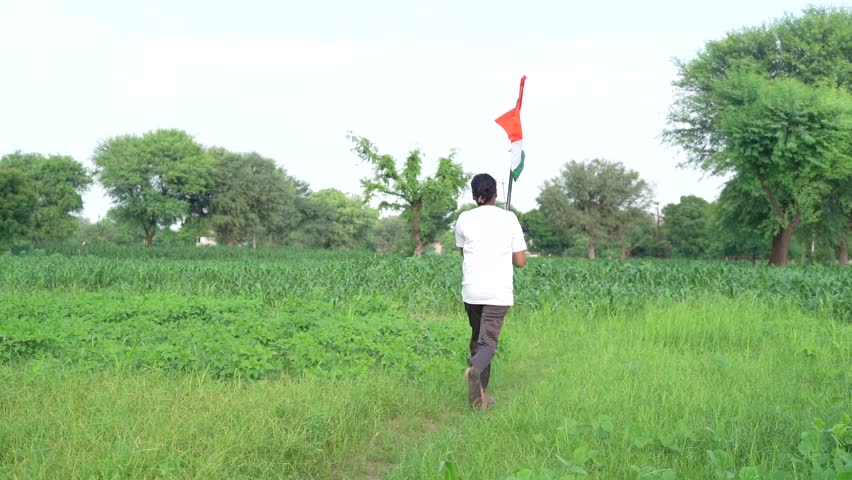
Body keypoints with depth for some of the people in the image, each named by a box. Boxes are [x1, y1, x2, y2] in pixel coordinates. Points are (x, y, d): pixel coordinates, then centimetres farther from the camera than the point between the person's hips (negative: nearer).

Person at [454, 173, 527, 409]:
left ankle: (479, 394, 18)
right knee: (488, 342, -4)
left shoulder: (464, 219, 2)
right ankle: (475, 369, -36)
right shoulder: (509, 219, 0)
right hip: (499, 292, -2)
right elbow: (520, 261, 2)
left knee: (477, 338, 18)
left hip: (471, 290, 2)